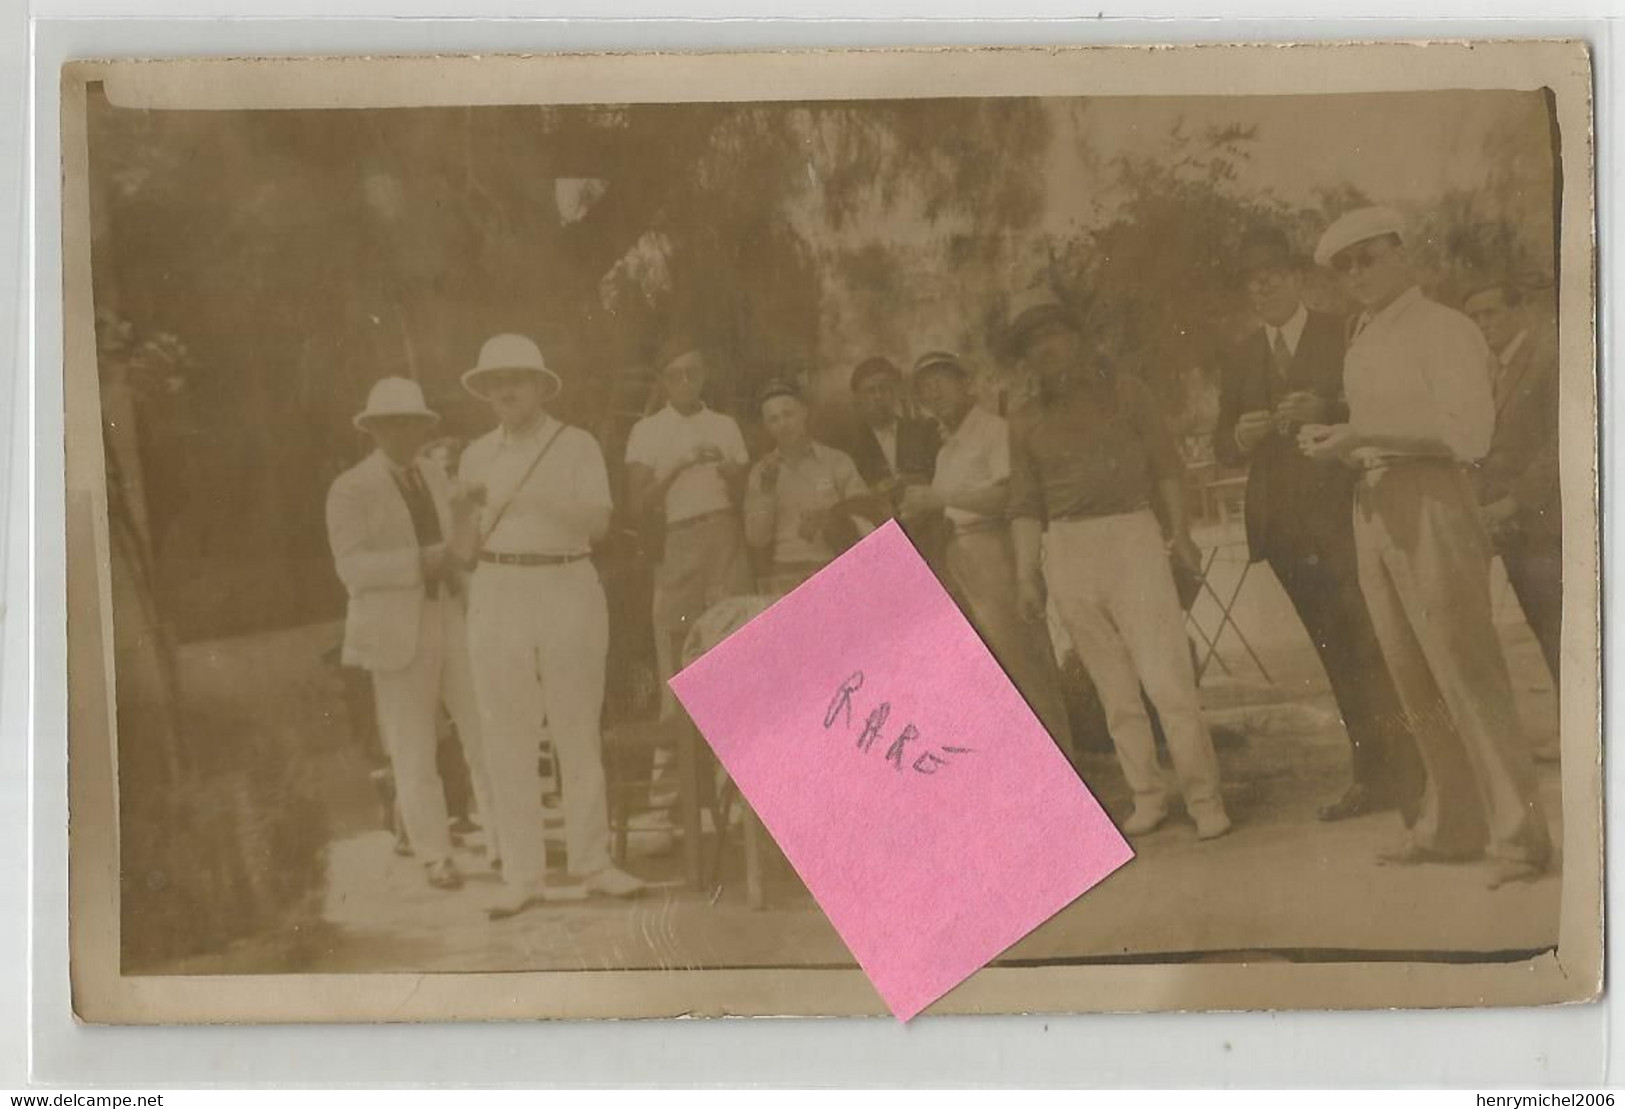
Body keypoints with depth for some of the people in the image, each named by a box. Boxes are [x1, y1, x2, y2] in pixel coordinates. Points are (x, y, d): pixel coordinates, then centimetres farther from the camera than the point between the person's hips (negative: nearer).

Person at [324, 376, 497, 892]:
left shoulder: (436, 478, 15)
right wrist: (420, 562, -23)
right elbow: (353, 566, -14)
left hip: (454, 622, 4)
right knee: (413, 751, 1)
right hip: (399, 631, -4)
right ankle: (436, 858, 12)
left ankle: (506, 844, 5)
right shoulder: (350, 490, -3)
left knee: (486, 738, -2)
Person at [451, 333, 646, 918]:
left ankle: (591, 861, 11)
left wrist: (545, 500, -24)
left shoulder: (576, 446, 3)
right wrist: (467, 509, -11)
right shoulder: (477, 454, 10)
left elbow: (599, 521, -10)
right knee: (508, 738, -1)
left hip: (568, 590, -2)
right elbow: (464, 551, 9)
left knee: (578, 732, 3)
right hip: (498, 595, 2)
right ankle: (523, 875, 3)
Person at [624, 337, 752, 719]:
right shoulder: (647, 431, 8)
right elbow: (638, 505, 1)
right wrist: (677, 467, -8)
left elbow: (747, 498, 15)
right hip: (676, 546, -1)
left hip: (726, 542, 2)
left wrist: (730, 474, -5)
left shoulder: (725, 426, 15)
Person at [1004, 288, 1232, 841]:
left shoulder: (1124, 393, 7)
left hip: (1133, 536, -2)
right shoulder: (1027, 421, 11)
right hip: (1067, 550, 3)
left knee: (1166, 675, -11)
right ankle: (1147, 796, 13)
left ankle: (1204, 797, -5)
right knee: (1115, 687, 5)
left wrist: (1179, 529, -4)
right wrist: (1026, 573, 4)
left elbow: (1166, 465, 7)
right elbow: (1025, 504, 12)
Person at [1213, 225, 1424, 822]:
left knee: (1373, 649, -10)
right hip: (1285, 523, 5)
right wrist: (1241, 436, -9)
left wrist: (1327, 412, -21)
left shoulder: (1345, 336, 1)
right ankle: (1371, 776, 16)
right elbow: (1223, 448, 14)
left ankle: (1407, 774, -4)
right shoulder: (1240, 359, 15)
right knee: (1338, 659, 10)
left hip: (1344, 517, -5)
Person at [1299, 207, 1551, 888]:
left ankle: (1518, 832, -7)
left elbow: (1466, 430, -14)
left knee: (1465, 671, -10)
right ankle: (1445, 825, 13)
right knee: (1413, 678, 7)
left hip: (1430, 504, -7)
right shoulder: (1363, 343, 18)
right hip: (1373, 506, 7)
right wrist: (1333, 441, 0)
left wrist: (1361, 435, -18)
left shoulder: (1445, 331, -5)